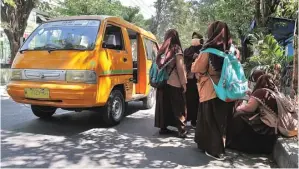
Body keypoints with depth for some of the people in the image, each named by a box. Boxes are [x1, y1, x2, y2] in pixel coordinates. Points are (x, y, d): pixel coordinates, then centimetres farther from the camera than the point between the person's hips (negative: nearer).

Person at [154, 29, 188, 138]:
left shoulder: (162, 50, 8)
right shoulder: (176, 50, -6)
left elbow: (158, 65, 10)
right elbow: (180, 68, -10)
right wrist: (184, 83, -5)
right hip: (174, 83, -5)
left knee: (163, 105, 11)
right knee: (177, 106, 1)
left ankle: (163, 127, 17)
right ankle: (182, 130, 1)